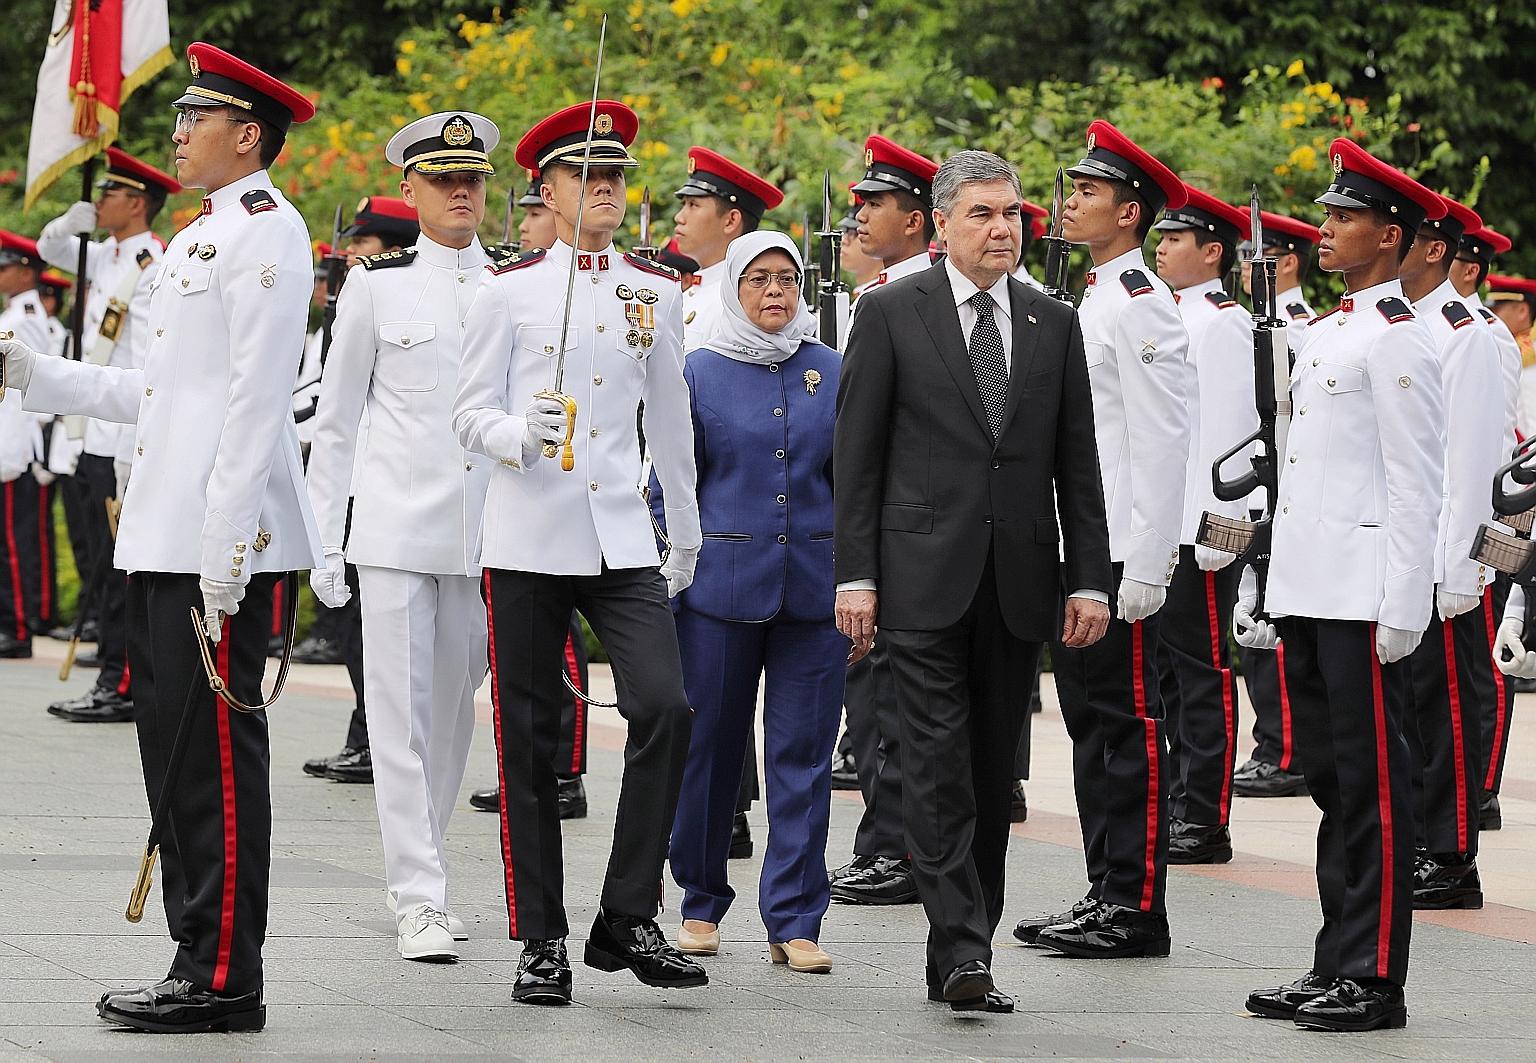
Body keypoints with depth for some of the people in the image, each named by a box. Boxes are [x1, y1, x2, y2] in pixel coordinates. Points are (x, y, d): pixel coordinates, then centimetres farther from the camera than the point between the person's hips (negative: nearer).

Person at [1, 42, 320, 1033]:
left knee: (218, 749, -6)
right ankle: (197, 960, 17)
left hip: (223, 536, -10)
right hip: (166, 536, 10)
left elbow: (256, 396, -17)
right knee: (172, 746, 11)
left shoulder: (265, 229, -10)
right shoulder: (200, 238, 20)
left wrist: (226, 547, -21)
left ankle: (226, 979, -3)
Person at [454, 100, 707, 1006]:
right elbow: (472, 414, 1)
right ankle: (543, 940, 10)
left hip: (624, 541, 2)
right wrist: (522, 435, -20)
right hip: (528, 541, -2)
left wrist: (687, 534, 23)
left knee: (665, 708, -15)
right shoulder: (509, 287, 2)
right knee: (529, 742, 1)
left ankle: (629, 920, -5)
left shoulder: (657, 292, 10)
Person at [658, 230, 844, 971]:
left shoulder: (832, 373, 8)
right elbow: (670, 487, 5)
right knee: (708, 746, 4)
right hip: (721, 586, -1)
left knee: (804, 753, 0)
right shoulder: (700, 374, 3)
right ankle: (701, 903, 21)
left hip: (815, 590, 1)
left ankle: (794, 920, 5)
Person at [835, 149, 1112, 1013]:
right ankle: (961, 949, -14)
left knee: (994, 773, 7)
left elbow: (1077, 464, 11)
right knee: (938, 762, -10)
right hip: (924, 576, -4)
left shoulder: (1055, 324, 11)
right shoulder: (892, 313, 1)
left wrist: (1089, 579, 4)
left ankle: (965, 953, 14)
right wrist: (856, 576, -7)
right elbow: (857, 455, 0)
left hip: (1018, 582, 4)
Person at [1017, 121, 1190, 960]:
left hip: (1118, 554, -10)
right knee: (1091, 723, 11)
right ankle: (1107, 897, 16)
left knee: (1127, 724, -6)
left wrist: (1146, 568, -20)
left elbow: (1162, 441, -17)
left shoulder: (1141, 304, -12)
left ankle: (1136, 909, -4)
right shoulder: (1089, 300, 18)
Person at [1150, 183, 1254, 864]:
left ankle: (1207, 824, -2)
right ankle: (1180, 806, 17)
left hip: (1200, 528, -9)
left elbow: (1227, 430, -17)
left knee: (1203, 670, -5)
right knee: (1169, 670, 11)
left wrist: (1216, 529, -20)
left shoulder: (1222, 324, -11)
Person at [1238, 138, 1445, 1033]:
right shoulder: (1323, 335, 18)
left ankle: (1375, 980, -3)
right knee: (1331, 780, 12)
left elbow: (1416, 484, -15)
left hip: (1366, 599, -9)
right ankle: (1337, 967, 17)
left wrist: (1402, 609, -19)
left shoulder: (1397, 340, -10)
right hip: (1310, 591, 9)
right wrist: (1266, 587, 19)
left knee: (1373, 784, -5)